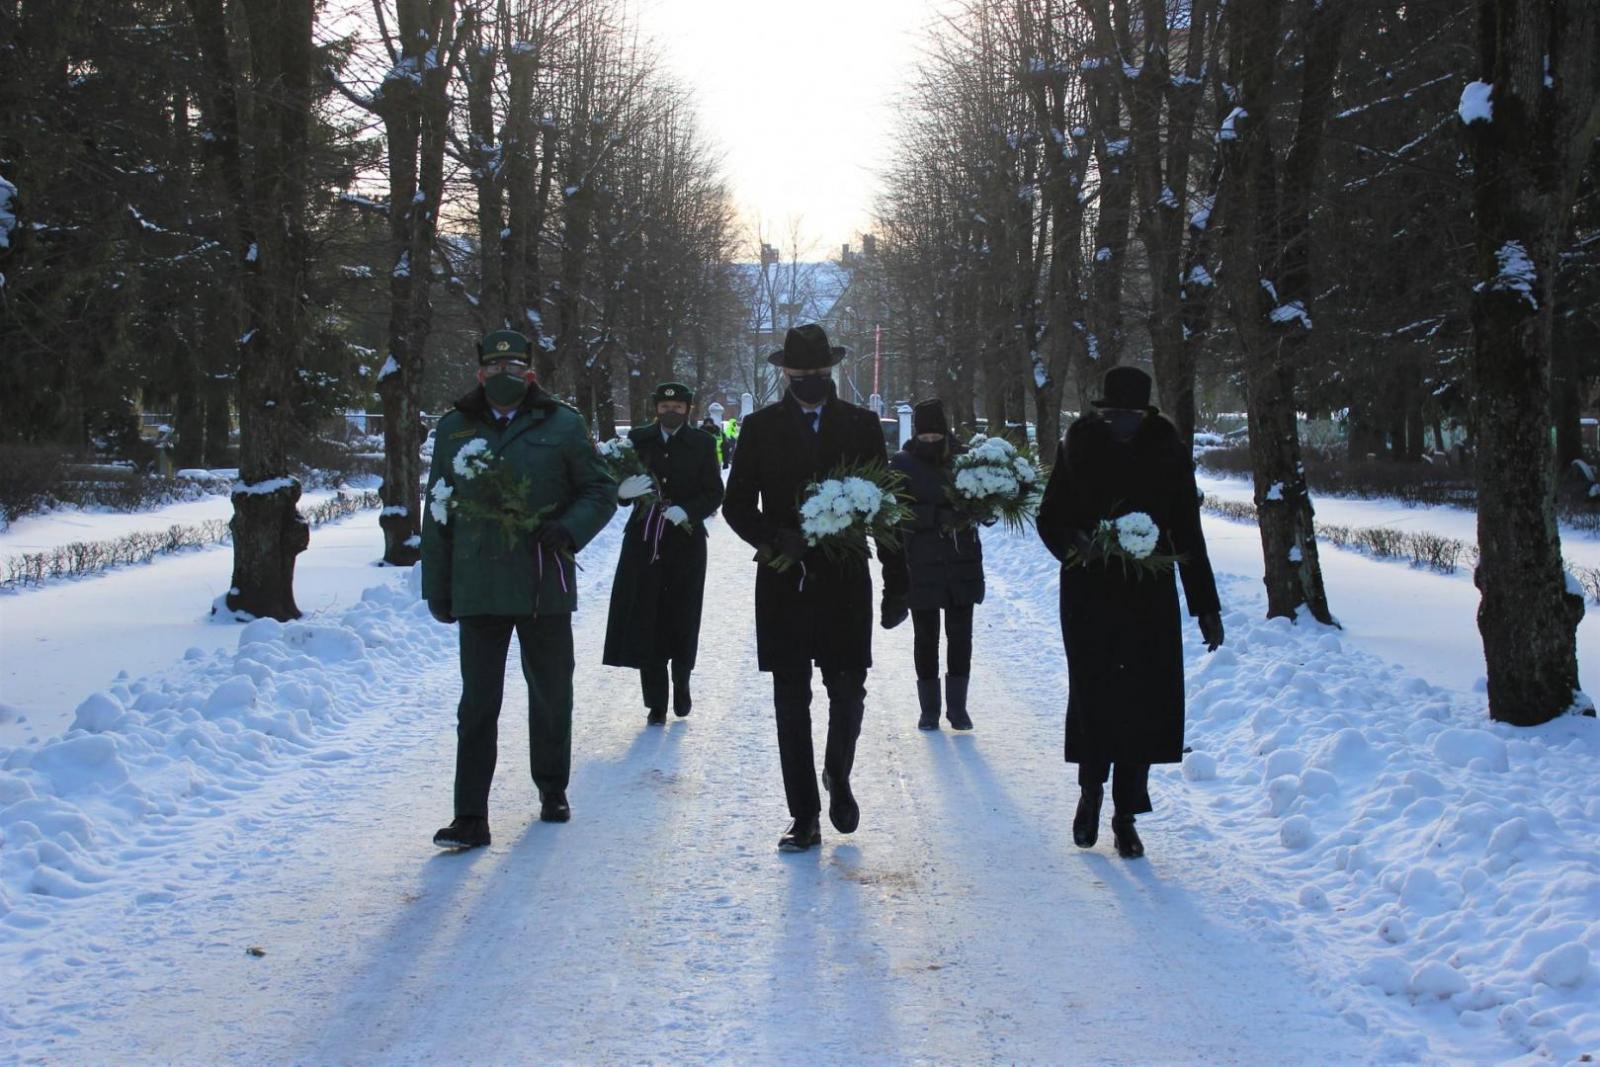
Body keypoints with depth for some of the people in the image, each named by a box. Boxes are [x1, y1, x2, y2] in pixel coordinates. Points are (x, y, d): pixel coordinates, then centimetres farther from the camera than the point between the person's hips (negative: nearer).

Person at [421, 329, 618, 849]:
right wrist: (437, 584, 8)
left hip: (545, 587, 0)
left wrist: (567, 530, -14)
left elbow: (601, 491, 5)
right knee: (477, 705, -2)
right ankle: (470, 816, -1)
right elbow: (438, 513, 12)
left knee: (551, 694, 13)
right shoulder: (455, 430, 7)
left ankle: (552, 788, 32)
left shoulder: (562, 426, 1)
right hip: (478, 589, 1)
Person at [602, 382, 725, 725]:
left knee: (682, 617, 2)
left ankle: (681, 684, 27)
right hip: (644, 542, 1)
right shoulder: (638, 439, 8)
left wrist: (686, 511, -16)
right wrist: (624, 490, -18)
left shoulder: (701, 444, 6)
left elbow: (714, 493, 2)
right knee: (646, 620, -4)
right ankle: (656, 703, 3)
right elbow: (618, 487, 6)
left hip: (686, 540, 0)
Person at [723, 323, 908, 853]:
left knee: (848, 692, -3)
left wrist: (896, 584, 3)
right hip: (784, 585, 0)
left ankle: (838, 778, 27)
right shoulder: (760, 427, 6)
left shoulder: (861, 425, 6)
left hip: (846, 584, 0)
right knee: (791, 702, 3)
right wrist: (774, 538, -15)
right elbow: (737, 504, 4)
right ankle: (804, 817, 12)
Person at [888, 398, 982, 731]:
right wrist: (938, 517, -25)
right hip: (922, 566, -2)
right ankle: (929, 707, 16)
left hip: (962, 565, 2)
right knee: (925, 636, 6)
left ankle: (957, 705, 15)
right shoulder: (902, 465, -3)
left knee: (960, 635, 4)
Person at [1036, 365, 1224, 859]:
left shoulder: (1167, 453, 0)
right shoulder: (1080, 447, -2)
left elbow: (1188, 534, 6)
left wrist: (1206, 606, 6)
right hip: (1089, 593, -1)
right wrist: (1076, 544, -19)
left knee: (1146, 702, -2)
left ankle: (1126, 813, 9)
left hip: (1150, 599, 1)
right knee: (1093, 695, -1)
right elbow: (1050, 519, 3)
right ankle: (1091, 790, 24)